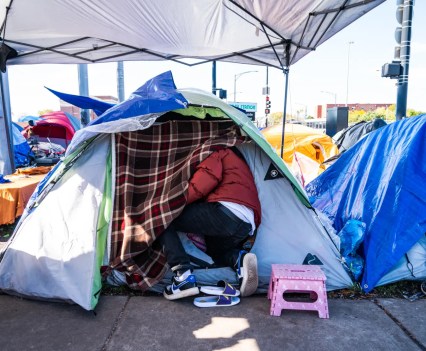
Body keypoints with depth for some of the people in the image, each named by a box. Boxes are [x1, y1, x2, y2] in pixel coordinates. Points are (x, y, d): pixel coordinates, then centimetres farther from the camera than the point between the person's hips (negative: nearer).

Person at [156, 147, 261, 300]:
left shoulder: (216, 153, 12)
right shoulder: (236, 160, 38)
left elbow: (206, 179, -9)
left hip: (226, 212, -9)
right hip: (247, 226, 9)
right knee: (215, 249, 35)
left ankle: (183, 276, -12)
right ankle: (240, 259, 2)